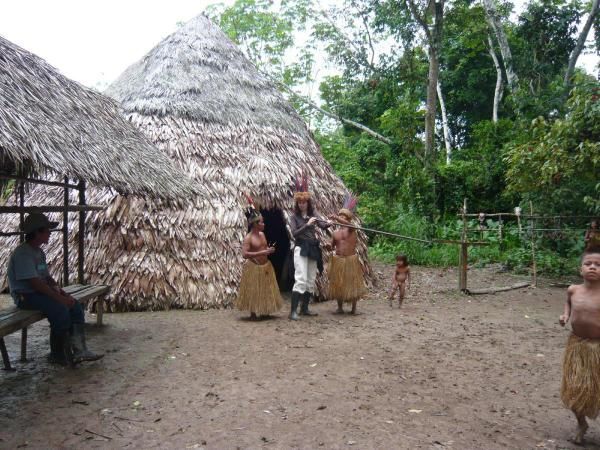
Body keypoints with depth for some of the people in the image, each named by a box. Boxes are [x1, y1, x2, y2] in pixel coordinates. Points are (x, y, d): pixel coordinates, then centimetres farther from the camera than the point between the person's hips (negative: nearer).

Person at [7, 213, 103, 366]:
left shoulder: (39, 252, 13)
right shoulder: (22, 254, -18)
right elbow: (35, 283, -24)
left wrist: (58, 288, -2)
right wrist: (59, 298, -24)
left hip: (40, 292, 9)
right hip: (25, 296, -9)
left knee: (76, 306, -9)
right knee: (61, 310, -29)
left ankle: (79, 350, -10)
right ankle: (57, 354, -11)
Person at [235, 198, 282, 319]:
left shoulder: (262, 234, 7)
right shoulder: (248, 238, -16)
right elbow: (244, 254, -26)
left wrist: (269, 250, -1)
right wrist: (262, 253, -27)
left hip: (266, 266, 7)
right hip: (253, 268, -7)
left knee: (266, 290, 13)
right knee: (253, 291, 2)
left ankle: (264, 311, 27)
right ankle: (253, 313, 15)